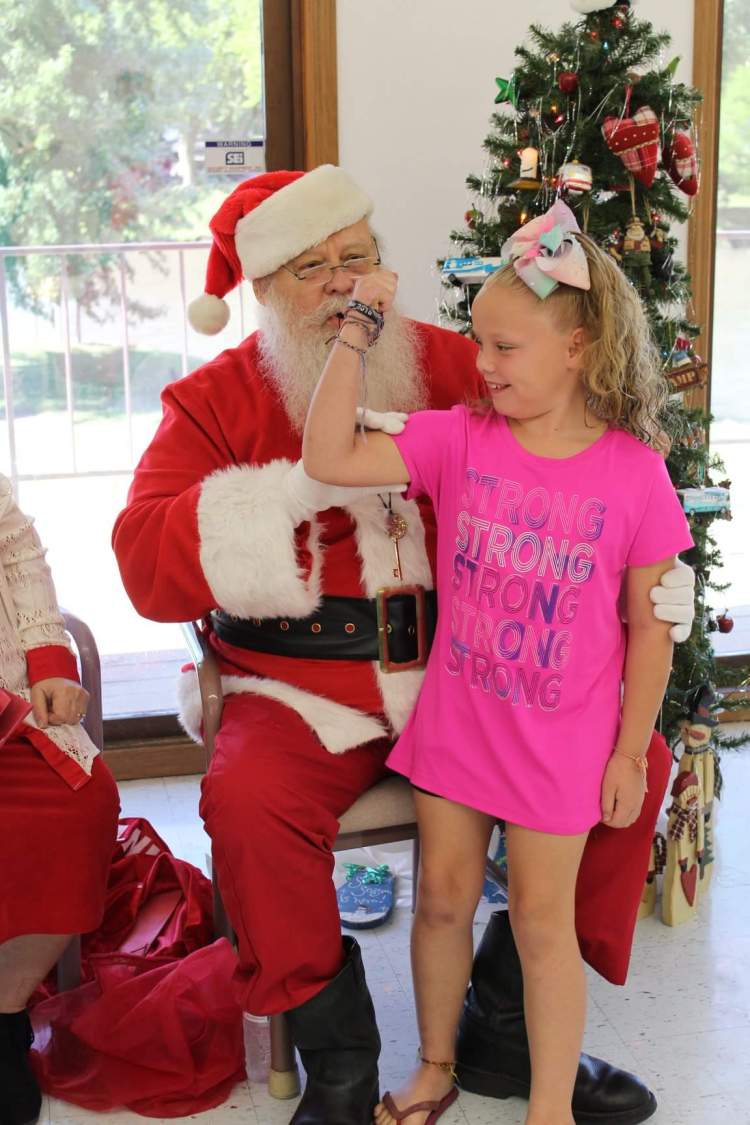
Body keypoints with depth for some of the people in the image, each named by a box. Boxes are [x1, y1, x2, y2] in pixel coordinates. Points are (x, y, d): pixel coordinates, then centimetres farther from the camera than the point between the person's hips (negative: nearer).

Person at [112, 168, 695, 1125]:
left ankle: (506, 1032, 5)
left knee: (636, 759, -12)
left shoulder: (454, 367, 8)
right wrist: (304, 486, -22)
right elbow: (146, 565, -12)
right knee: (248, 802, -32)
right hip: (301, 693, -2)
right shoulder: (214, 401, 1)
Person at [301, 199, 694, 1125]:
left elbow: (650, 628, -5)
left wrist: (629, 753, -3)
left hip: (562, 737, -2)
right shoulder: (459, 439, -6)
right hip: (456, 717, 3)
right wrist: (358, 331, -18)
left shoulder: (634, 473, -12)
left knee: (542, 915, 7)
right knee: (444, 893, 14)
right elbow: (328, 459, -15)